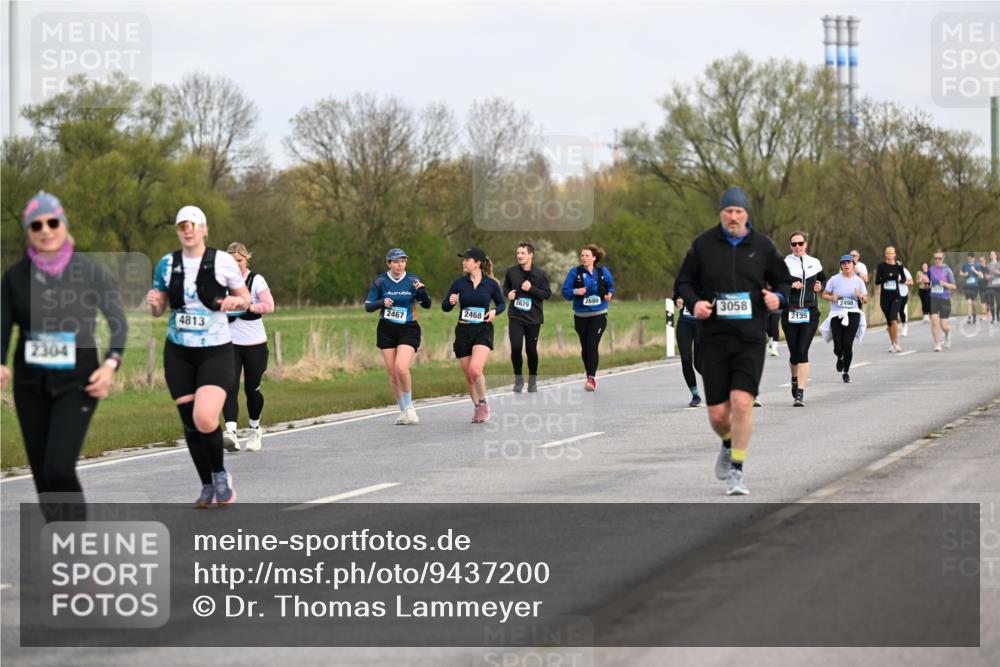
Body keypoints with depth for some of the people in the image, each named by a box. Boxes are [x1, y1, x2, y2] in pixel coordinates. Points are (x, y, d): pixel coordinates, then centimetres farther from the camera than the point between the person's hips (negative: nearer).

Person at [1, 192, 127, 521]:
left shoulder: (90, 272, -5)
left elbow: (118, 321, 4)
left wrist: (110, 364, -11)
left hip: (77, 382, -3)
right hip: (31, 384, 3)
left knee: (59, 469, -18)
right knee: (41, 472, 6)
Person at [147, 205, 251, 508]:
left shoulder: (223, 261, -4)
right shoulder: (166, 264, 4)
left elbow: (245, 298, 7)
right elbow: (158, 310, 12)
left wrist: (236, 301, -16)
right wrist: (154, 303, -11)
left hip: (216, 350, -3)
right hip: (178, 352, 4)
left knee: (205, 420, -21)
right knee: (190, 423, 4)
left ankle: (220, 475, 5)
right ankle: (207, 486, 22)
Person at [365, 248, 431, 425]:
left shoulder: (413, 280, -2)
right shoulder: (380, 281, -1)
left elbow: (427, 304, -1)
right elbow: (368, 306, 1)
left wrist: (422, 290, -20)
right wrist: (382, 302, -19)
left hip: (408, 330, -2)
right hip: (387, 330, 2)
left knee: (401, 367, -21)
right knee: (392, 373, 3)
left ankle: (409, 406, -2)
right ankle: (403, 411, 19)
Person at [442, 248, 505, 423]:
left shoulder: (491, 284, -2)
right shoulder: (459, 283, 1)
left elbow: (501, 303, 12)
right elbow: (445, 307, 5)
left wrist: (495, 311, -9)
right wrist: (451, 302, -17)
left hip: (483, 330, -3)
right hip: (463, 331, 3)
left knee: (475, 369, -23)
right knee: (468, 375, 6)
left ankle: (483, 403, -1)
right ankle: (477, 408, 26)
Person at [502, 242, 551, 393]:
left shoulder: (540, 274, -4)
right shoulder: (511, 272, 2)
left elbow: (547, 293, -4)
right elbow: (506, 286, 17)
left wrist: (531, 289, -18)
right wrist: (508, 293, -5)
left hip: (533, 318, -1)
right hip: (515, 316, 1)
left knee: (531, 349, 5)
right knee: (516, 347, -12)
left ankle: (532, 380, 24)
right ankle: (518, 378, 5)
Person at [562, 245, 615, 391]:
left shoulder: (603, 271, 0)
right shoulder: (575, 272, -3)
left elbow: (611, 286, 14)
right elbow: (565, 291, -4)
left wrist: (610, 294, -8)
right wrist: (575, 291, -24)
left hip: (599, 314, -2)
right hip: (581, 315, 2)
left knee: (592, 345, -14)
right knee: (585, 346, 10)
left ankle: (591, 378, -16)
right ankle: (590, 373, 30)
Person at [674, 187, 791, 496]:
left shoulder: (763, 246, 5)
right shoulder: (703, 244, 4)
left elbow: (784, 281, 15)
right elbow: (683, 282, 10)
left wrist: (778, 297, -7)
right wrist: (694, 302, -10)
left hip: (750, 340, -1)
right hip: (713, 339, 1)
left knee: (742, 402, -17)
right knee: (718, 413, 1)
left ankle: (736, 471, -5)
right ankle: (728, 445, 37)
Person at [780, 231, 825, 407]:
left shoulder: (814, 263, 10)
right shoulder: (784, 263, 1)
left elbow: (824, 279, 27)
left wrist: (820, 287, 6)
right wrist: (790, 285, -16)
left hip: (810, 313, 0)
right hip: (790, 312, 0)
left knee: (802, 352, -11)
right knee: (794, 353, 6)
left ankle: (800, 393, -13)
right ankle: (795, 378, 39)